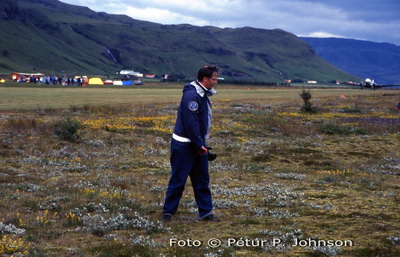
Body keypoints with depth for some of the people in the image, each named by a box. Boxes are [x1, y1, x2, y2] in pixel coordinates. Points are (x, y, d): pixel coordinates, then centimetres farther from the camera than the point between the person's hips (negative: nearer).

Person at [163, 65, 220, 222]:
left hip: (197, 145, 9)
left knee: (202, 180, 11)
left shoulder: (204, 94, 10)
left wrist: (201, 143, 12)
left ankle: (205, 212, 17)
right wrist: (199, 145, -18)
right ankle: (168, 212, 10)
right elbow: (190, 122, -24)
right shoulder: (191, 95, -21)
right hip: (184, 145, -9)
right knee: (178, 179, -1)